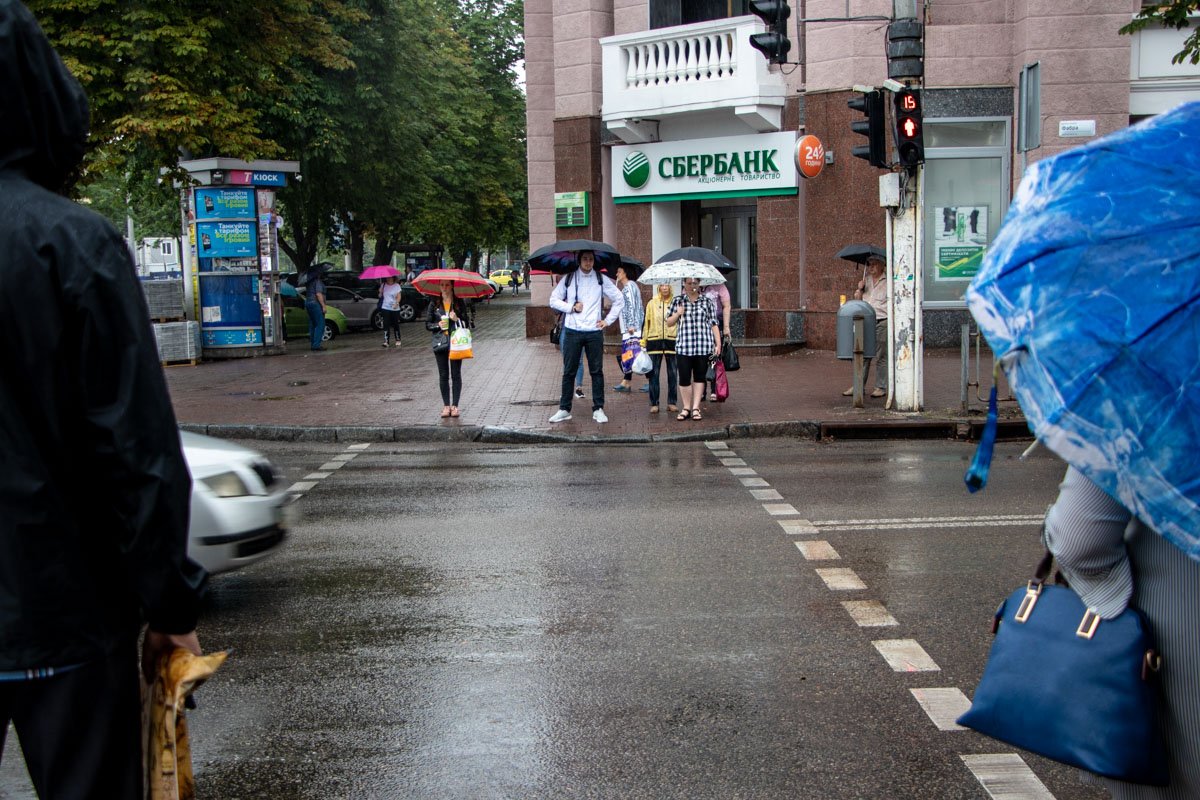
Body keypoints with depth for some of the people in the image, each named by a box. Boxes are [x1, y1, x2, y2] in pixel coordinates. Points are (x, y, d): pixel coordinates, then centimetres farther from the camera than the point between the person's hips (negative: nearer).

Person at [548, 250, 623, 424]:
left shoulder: (601, 280, 4)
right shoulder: (568, 279, 4)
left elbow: (619, 300, 10)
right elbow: (554, 300, 6)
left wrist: (608, 320, 4)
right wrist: (571, 307, -7)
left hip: (594, 332, 0)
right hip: (572, 331, 0)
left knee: (597, 371, 4)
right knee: (568, 371, 3)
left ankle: (598, 409, 10)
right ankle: (564, 409, 9)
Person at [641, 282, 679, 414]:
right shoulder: (652, 303, 7)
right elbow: (646, 323, 9)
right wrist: (643, 342, 5)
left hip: (672, 341, 0)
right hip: (654, 342, 0)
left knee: (672, 374, 4)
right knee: (654, 373, 0)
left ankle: (672, 402, 13)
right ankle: (654, 404, 5)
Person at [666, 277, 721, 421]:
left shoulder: (707, 301, 7)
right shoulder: (677, 301, 8)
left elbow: (714, 324, 7)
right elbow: (668, 322, 12)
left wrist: (718, 344, 2)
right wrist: (677, 314, -8)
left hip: (703, 346, 0)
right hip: (683, 347, 0)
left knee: (699, 377, 6)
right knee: (684, 378, -1)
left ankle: (695, 408, 12)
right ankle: (686, 408, 11)